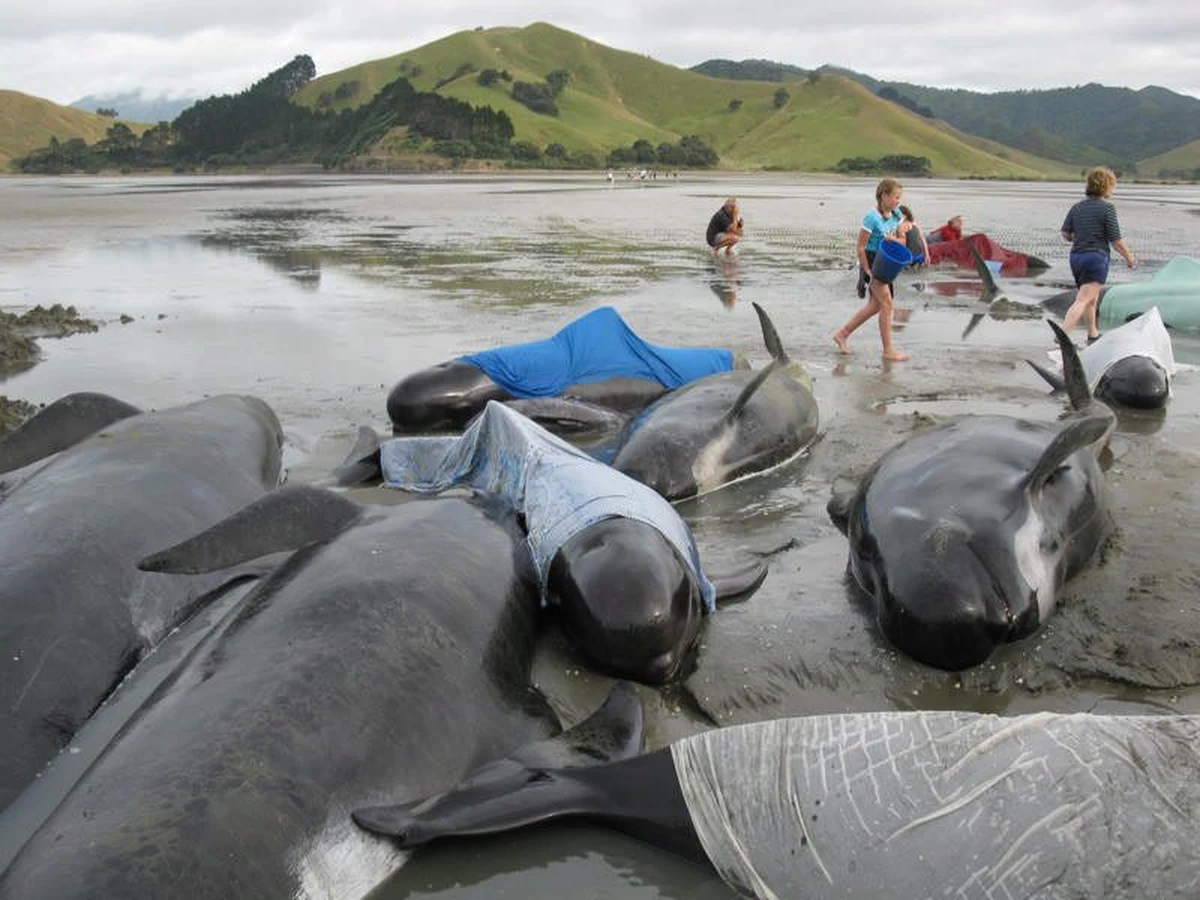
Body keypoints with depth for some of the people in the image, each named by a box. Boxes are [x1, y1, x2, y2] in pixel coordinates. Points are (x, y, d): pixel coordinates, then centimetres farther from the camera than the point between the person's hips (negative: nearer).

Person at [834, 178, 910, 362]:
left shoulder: (896, 215, 2)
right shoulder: (872, 218, -19)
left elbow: (903, 240, 10)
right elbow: (861, 248, -17)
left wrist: (894, 240, -14)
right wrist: (868, 272, -17)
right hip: (872, 262, -8)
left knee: (875, 306, 13)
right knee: (887, 305, -8)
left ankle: (842, 334, 25)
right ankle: (888, 350, 1)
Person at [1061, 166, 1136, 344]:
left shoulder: (1077, 207, 6)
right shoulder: (1107, 208, -10)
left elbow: (1065, 234, 5)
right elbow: (1116, 240, -11)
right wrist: (1130, 258, 3)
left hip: (1076, 256, 7)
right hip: (1096, 257, -7)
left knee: (1092, 298, 23)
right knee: (1082, 301, -12)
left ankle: (1093, 334, 34)